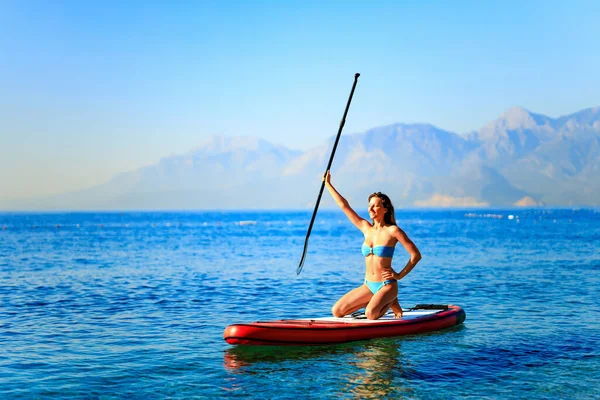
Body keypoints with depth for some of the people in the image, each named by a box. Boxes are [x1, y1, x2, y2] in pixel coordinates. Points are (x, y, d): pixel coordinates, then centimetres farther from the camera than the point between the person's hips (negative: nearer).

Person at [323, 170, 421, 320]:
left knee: (371, 314, -32)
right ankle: (374, 301, 11)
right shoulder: (366, 228, 7)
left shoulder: (392, 231, -8)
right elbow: (344, 206, 11)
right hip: (368, 286, 6)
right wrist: (328, 184, 12)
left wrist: (400, 275, -9)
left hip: (387, 285, -6)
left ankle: (390, 303, 1)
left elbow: (416, 255, -8)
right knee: (337, 311, -6)